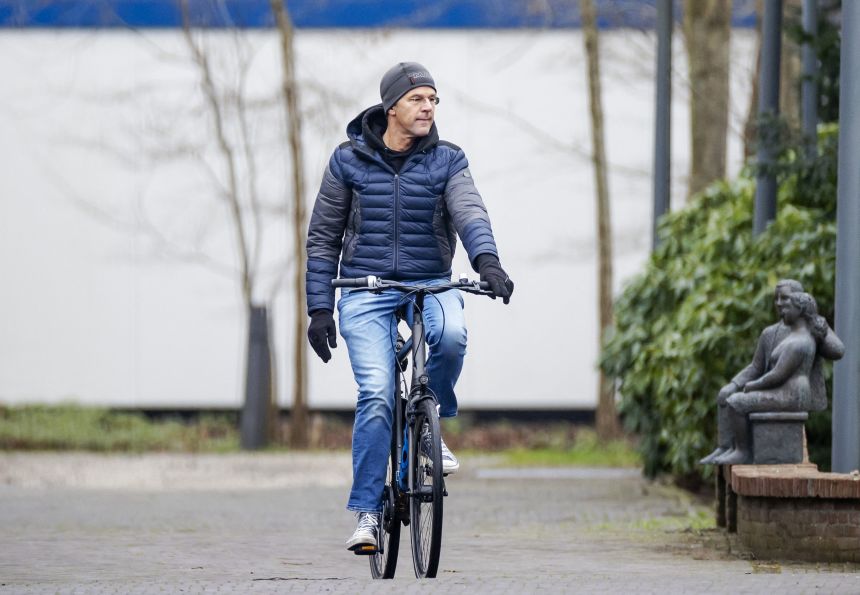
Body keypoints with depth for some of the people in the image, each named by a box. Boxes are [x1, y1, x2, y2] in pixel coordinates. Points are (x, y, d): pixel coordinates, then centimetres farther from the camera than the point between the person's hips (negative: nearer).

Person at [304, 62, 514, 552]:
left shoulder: (447, 161, 4)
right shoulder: (349, 161, 3)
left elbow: (469, 212, -14)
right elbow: (323, 238, 9)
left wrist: (486, 258, -34)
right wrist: (319, 308, 2)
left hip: (430, 284, 1)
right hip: (366, 291, -1)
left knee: (451, 334, -34)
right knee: (377, 394, -19)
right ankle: (367, 512, -11)